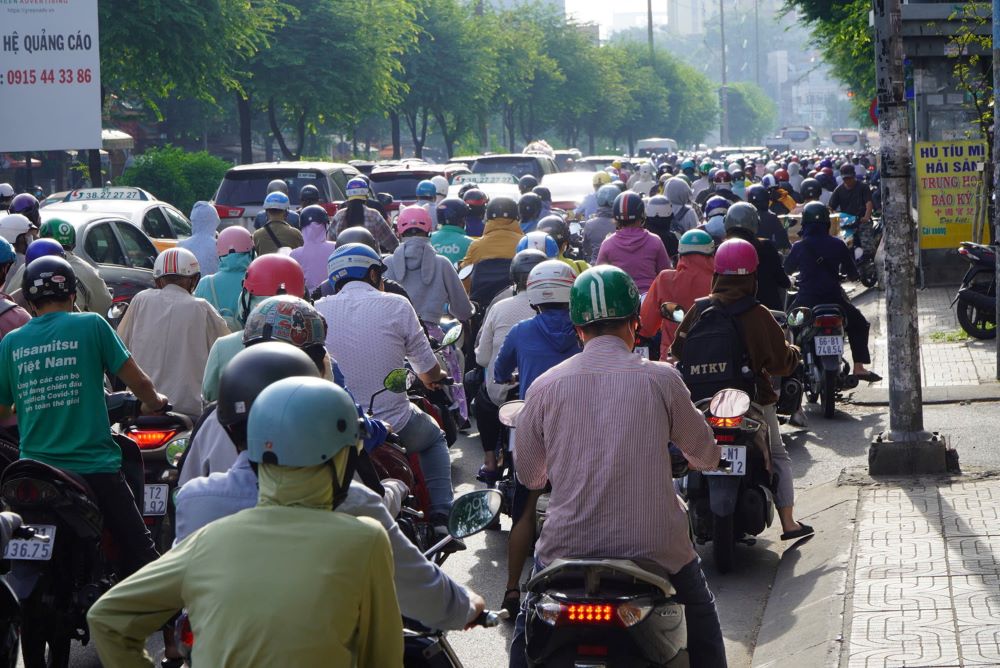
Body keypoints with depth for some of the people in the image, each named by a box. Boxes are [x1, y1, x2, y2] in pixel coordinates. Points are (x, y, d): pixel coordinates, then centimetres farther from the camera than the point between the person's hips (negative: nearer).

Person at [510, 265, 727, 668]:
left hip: (569, 543, 1)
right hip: (654, 545, -1)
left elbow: (528, 476, 10)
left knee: (528, 632, 25)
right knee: (702, 629, 23)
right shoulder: (660, 379, -5)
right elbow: (707, 457, 8)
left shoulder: (545, 386, -1)